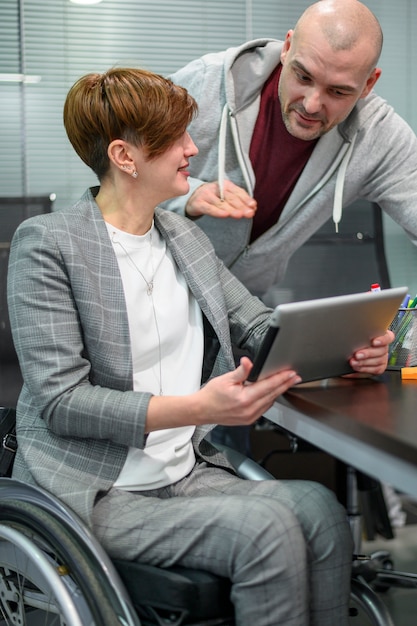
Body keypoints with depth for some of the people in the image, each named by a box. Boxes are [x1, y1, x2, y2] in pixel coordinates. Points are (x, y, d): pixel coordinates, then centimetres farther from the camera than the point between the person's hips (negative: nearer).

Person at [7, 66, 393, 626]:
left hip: (185, 474, 6)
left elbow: (260, 328, 15)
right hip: (93, 491, -6)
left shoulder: (184, 237, 14)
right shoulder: (46, 243, -8)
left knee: (318, 507, -21)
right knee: (267, 526, -27)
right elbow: (59, 401, -15)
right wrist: (198, 407, -26)